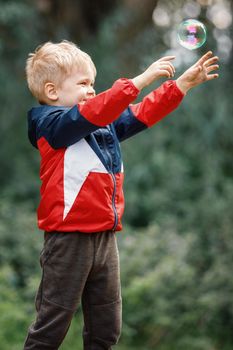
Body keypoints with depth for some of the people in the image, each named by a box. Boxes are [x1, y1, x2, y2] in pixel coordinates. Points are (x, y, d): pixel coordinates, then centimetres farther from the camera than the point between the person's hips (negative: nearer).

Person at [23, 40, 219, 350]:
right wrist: (142, 79, -31)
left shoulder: (106, 124, 13)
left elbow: (144, 113, 15)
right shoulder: (53, 124, -11)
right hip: (69, 239, -8)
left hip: (105, 238, 8)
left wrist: (184, 83, 6)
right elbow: (95, 111, -27)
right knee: (53, 325, 1)